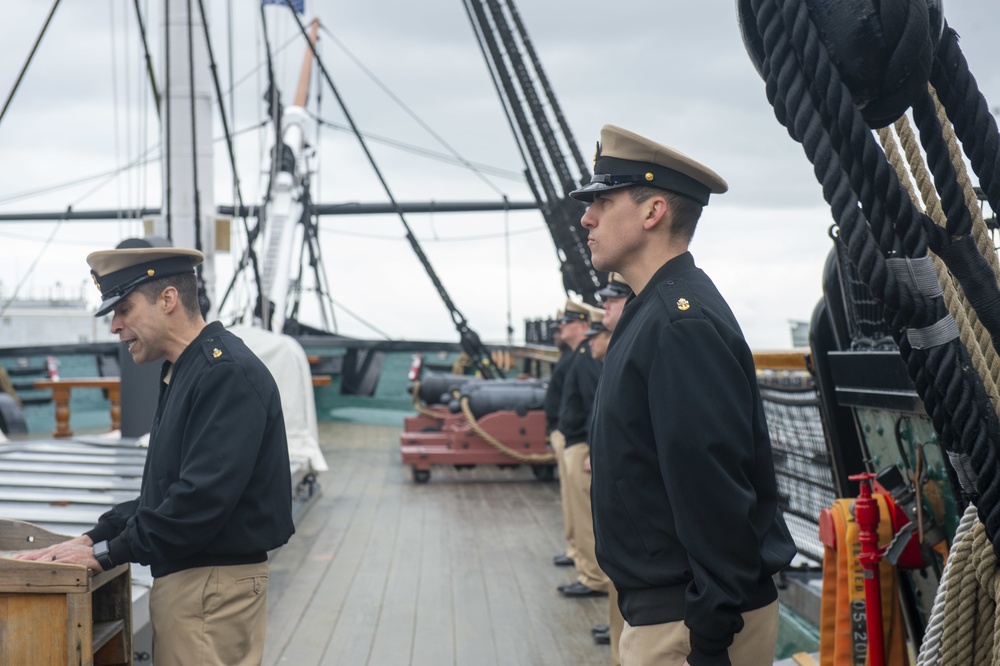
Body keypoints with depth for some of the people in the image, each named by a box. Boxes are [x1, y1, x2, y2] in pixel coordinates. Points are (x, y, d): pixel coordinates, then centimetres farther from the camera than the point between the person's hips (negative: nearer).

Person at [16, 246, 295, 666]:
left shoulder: (229, 374, -17)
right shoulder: (183, 373, 16)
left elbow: (203, 497, -24)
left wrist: (108, 552, -15)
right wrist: (95, 538, 9)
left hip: (215, 585, -10)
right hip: (183, 580, 10)